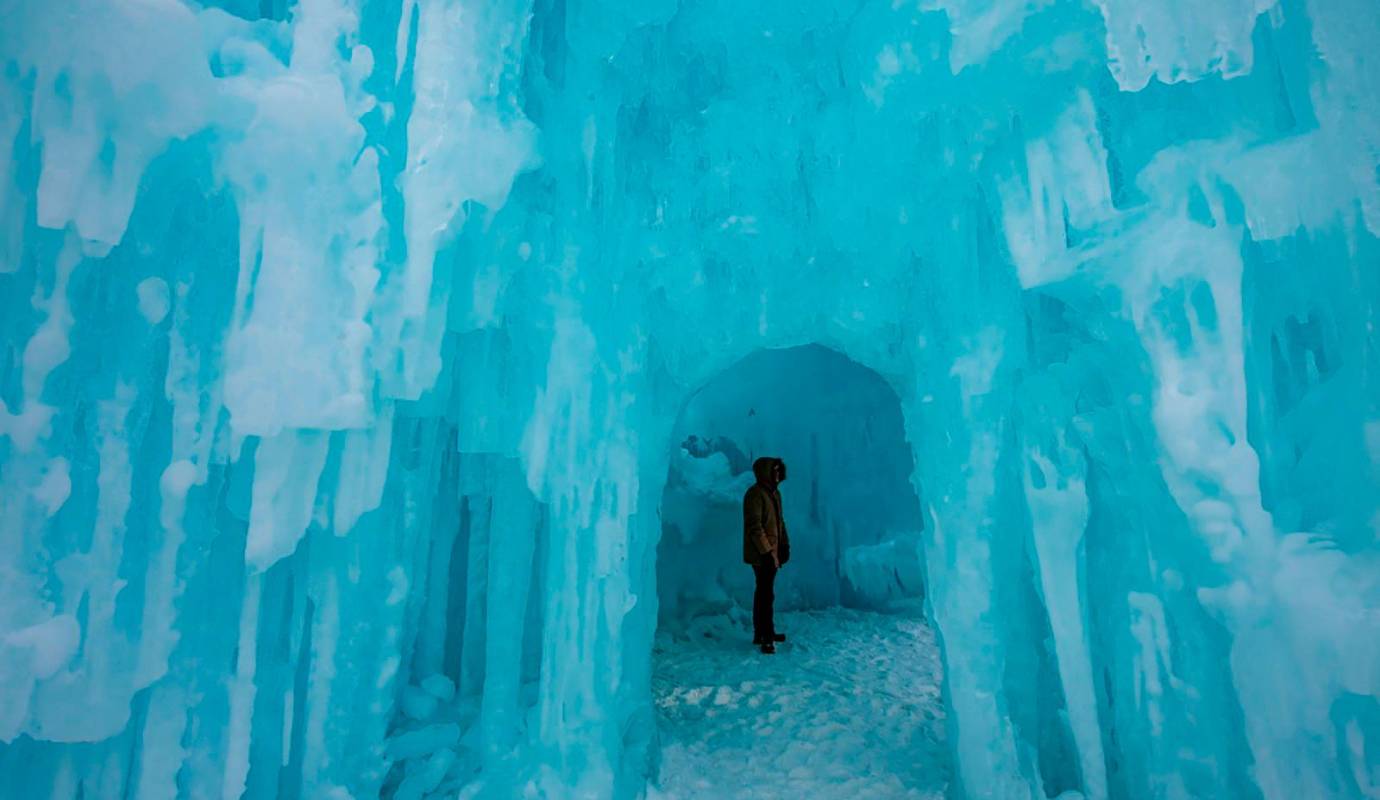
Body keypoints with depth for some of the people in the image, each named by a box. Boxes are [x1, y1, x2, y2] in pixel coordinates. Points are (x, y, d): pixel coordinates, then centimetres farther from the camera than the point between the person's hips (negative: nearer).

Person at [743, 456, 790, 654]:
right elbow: (755, 527, -22)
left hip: (771, 552, 9)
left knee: (764, 592, 16)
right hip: (761, 554, -9)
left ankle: (761, 633, 26)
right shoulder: (755, 494, -17)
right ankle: (766, 637, 4)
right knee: (766, 594, -4)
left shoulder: (774, 492, 11)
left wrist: (784, 545, 14)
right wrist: (768, 552, -22)